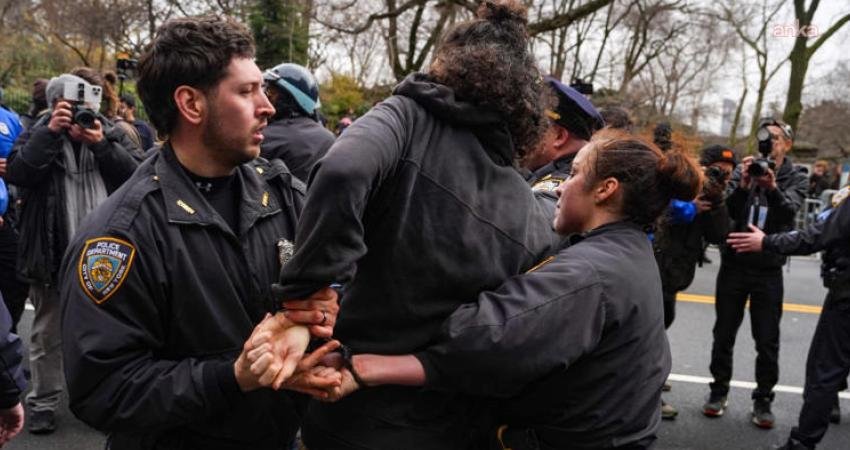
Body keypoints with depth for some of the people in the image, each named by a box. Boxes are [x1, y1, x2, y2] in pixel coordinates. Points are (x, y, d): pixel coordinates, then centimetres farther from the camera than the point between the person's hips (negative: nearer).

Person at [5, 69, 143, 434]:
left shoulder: (111, 135, 4)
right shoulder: (37, 136, 2)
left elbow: (137, 175, -10)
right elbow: (16, 173, -16)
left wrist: (101, 145, -20)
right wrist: (51, 131, -21)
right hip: (52, 255, 0)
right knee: (48, 335, 13)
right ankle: (43, 402, 28)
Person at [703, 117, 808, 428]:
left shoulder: (796, 179, 2)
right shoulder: (744, 169, 3)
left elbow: (789, 211, -19)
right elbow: (728, 209, -11)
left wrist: (773, 188, -38)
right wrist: (742, 185, -29)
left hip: (769, 271, -1)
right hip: (734, 265, 1)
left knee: (767, 342, 5)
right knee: (724, 335, 10)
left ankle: (763, 399, 21)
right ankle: (719, 391, 25)